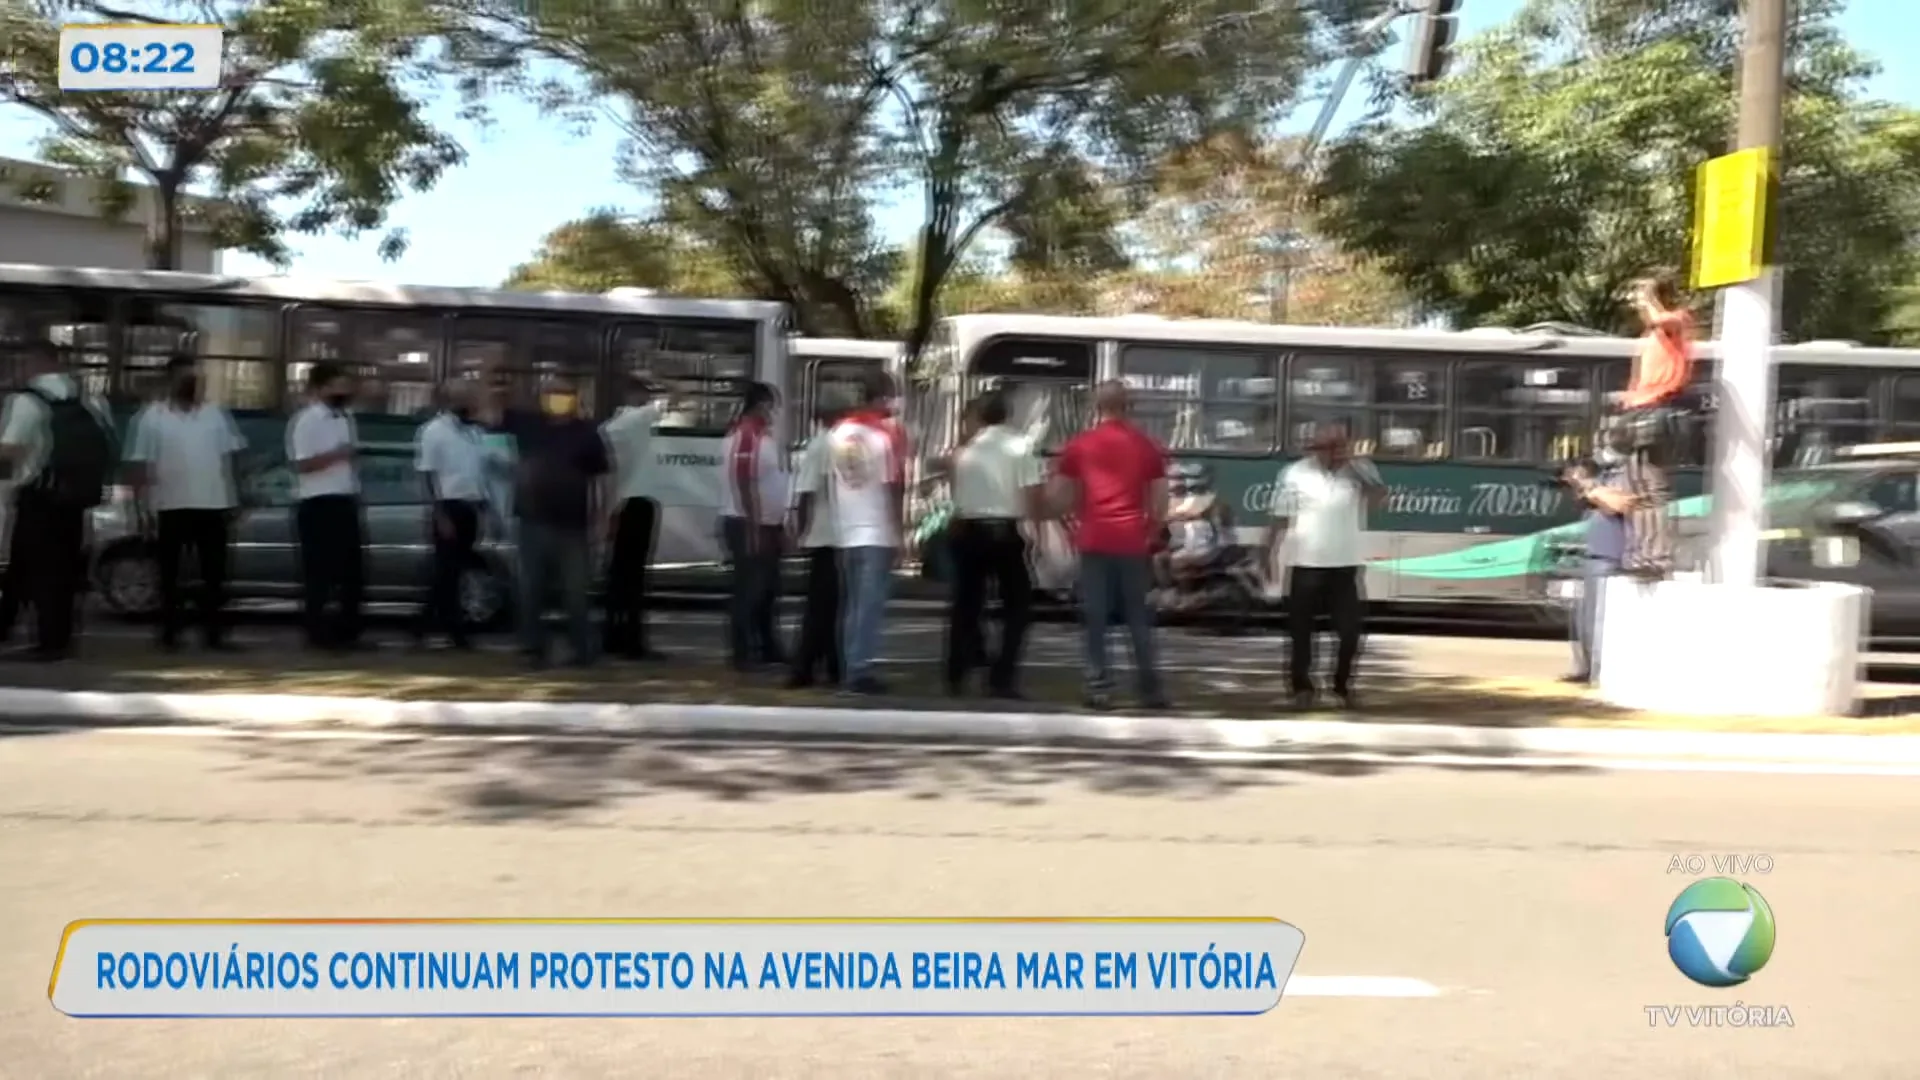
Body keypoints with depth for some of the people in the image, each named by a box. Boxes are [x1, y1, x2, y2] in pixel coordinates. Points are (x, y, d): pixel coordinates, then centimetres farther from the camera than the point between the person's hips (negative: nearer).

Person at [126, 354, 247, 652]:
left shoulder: (216, 414, 8)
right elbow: (140, 464, -3)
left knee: (214, 572, 4)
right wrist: (141, 506, -9)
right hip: (171, 506, -2)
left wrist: (234, 499, 7)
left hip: (213, 504, 2)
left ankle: (214, 633, 11)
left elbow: (231, 457, 11)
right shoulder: (152, 417, -1)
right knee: (169, 573, 5)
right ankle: (169, 633, 12)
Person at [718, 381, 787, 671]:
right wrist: (753, 524, -24)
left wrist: (778, 522, 19)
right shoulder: (745, 435, -17)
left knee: (767, 588, 16)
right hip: (749, 524, -10)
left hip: (768, 522, 10)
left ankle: (767, 647, 27)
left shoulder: (764, 433, 14)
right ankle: (742, 653, 1)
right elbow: (743, 482, -22)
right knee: (748, 589, -5)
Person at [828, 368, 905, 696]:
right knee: (869, 604, -4)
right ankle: (860, 672, -5)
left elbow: (830, 483, 11)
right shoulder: (887, 432, -9)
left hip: (844, 531, 6)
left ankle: (848, 670, 19)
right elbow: (894, 487, -11)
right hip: (878, 532, -6)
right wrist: (899, 532, -5)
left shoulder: (837, 431, 8)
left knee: (850, 604, 14)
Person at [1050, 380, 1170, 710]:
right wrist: (1152, 531, 17)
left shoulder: (1078, 444, 4)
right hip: (1133, 539, 1)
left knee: (1095, 616, 4)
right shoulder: (1147, 445, 6)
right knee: (1139, 615, 9)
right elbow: (1160, 499, 4)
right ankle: (1150, 688, 11)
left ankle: (1098, 686, 2)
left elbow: (1059, 496, 4)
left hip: (1094, 539, -1)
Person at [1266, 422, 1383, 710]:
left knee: (1350, 629, 4)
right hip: (1306, 564, -2)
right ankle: (1302, 687, 16)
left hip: (1345, 564, 2)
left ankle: (1343, 687, 21)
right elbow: (1280, 519, -2)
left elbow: (1380, 495, -16)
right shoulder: (1294, 473, -4)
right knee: (1301, 629, 4)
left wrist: (1353, 463, -19)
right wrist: (1267, 556, -6)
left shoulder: (1359, 470, 2)